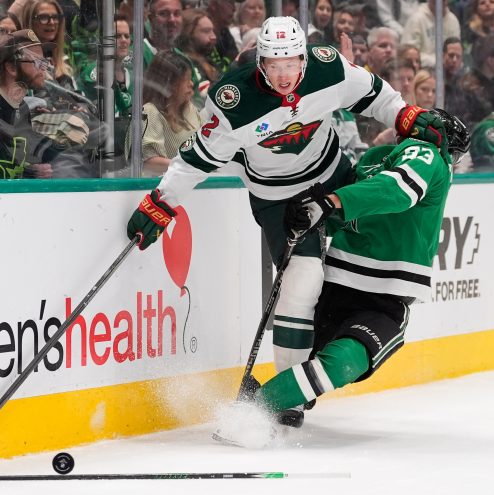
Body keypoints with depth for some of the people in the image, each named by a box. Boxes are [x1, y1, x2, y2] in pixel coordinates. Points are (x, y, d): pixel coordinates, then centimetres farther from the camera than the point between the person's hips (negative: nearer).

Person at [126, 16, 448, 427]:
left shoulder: (329, 69, -22)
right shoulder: (234, 101, -30)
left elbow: (370, 92, -1)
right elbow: (200, 157, -19)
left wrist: (410, 119, -6)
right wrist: (158, 207, -19)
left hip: (334, 176, 5)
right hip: (277, 197, -5)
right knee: (302, 283, -16)